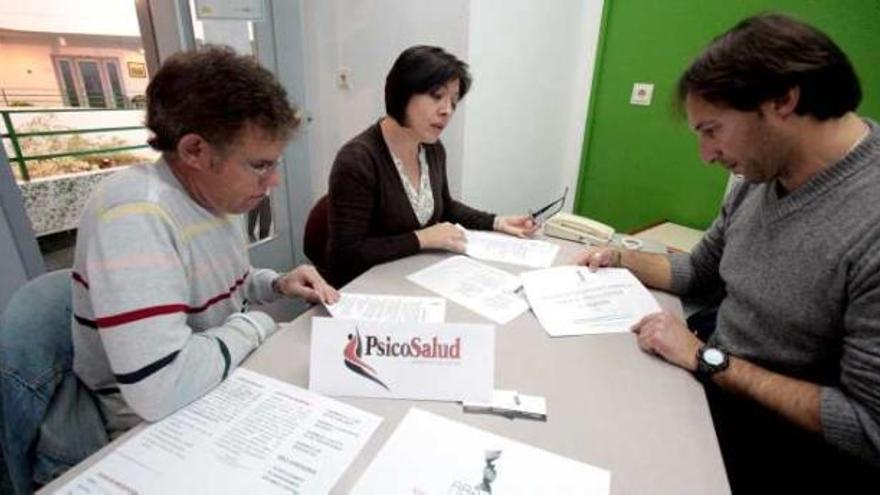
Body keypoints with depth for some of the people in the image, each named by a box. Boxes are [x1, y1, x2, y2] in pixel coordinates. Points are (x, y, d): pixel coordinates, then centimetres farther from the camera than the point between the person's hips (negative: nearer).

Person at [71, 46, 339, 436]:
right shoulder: (134, 214, -29)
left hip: (225, 383, 7)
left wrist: (277, 285, -4)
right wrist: (254, 325, -20)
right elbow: (160, 391, -37)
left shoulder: (219, 194, -2)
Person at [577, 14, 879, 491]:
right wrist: (620, 258, -1)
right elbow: (700, 270, 12)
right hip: (711, 390, 6)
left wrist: (707, 359, -23)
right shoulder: (760, 176, -2)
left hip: (788, 449, -6)